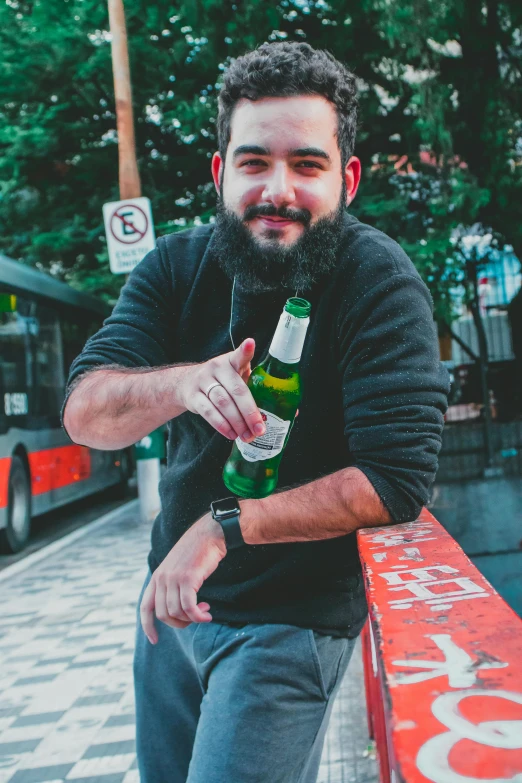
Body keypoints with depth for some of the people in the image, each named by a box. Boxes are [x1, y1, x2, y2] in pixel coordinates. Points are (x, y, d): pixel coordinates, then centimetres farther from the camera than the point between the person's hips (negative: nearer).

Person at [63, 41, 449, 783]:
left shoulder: (378, 280, -20)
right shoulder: (177, 264, -6)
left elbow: (399, 480, -25)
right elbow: (84, 411, -15)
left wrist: (224, 526, -26)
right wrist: (183, 383, -36)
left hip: (290, 622, -5)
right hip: (173, 593, 6)